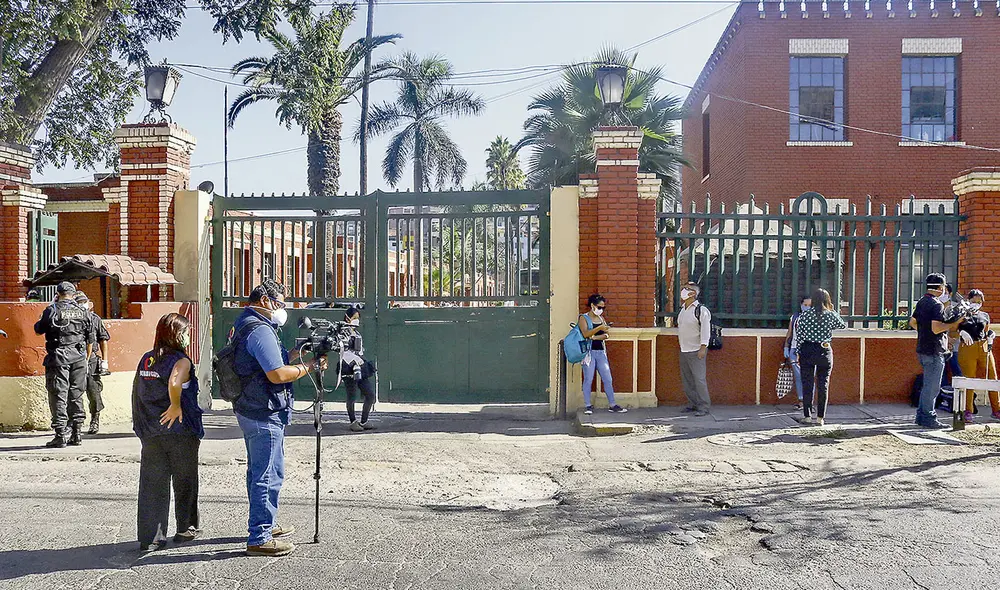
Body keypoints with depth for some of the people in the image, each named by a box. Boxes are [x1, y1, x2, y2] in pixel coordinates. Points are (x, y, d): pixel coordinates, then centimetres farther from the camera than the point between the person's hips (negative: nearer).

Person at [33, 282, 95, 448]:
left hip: (58, 358, -4)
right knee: (76, 395, 10)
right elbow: (90, 339, 11)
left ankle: (61, 435, -3)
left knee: (59, 396, -1)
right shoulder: (82, 311, 6)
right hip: (79, 358, 4)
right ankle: (76, 434, 14)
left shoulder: (52, 310, -5)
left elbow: (38, 329, 9)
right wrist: (86, 357, 23)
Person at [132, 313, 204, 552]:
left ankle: (150, 537, 6)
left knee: (151, 485, 6)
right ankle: (186, 529, 23)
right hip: (180, 431, -5)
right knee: (184, 482, 12)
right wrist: (176, 406, -17)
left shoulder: (145, 360, 9)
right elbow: (174, 383, -32)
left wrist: (141, 424, 18)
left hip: (150, 432, 5)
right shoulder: (181, 361, -12)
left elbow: (137, 393, 12)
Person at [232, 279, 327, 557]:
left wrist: (297, 353, 9)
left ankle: (263, 525, 34)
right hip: (265, 414, -11)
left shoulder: (244, 325, 15)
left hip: (248, 410, 11)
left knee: (258, 471, 21)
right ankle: (259, 539, 0)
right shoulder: (260, 330, -19)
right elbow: (277, 374, -25)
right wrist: (310, 366, -14)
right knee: (269, 475, -5)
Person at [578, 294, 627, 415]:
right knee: (588, 379, -4)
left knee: (608, 379, 3)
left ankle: (612, 405, 8)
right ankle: (587, 405, 4)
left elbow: (606, 335, 3)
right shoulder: (583, 318, -2)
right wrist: (600, 328, -29)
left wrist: (593, 337, -12)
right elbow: (586, 333, -18)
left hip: (601, 352, 5)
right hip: (589, 352, -5)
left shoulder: (601, 318, 14)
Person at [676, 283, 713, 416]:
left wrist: (703, 348, -19)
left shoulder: (701, 310, -11)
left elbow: (706, 329, -14)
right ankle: (692, 404, 20)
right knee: (687, 380, 11)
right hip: (684, 351, 8)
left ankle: (704, 407, -3)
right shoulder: (682, 310, 14)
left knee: (699, 379, -8)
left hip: (696, 351, -8)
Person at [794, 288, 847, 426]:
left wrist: (798, 353, 7)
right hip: (825, 352, 0)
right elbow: (843, 325, 15)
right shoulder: (831, 315, -4)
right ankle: (820, 417, 8)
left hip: (807, 351, 0)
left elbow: (800, 336, -1)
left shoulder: (804, 315, -3)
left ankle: (807, 416, 6)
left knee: (807, 384, 5)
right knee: (823, 384, 6)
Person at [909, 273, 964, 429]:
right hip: (934, 351, -9)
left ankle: (921, 416, 21)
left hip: (923, 349, 9)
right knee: (932, 387, -3)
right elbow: (936, 328, -24)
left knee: (928, 385, 17)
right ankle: (929, 419, 1)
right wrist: (953, 324, -13)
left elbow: (912, 322, 22)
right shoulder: (937, 304, -16)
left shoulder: (922, 302, 12)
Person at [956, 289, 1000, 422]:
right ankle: (968, 412, 5)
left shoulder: (985, 316, 16)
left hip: (984, 348, 4)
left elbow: (987, 332, 25)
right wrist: (961, 332, -18)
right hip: (967, 349, -4)